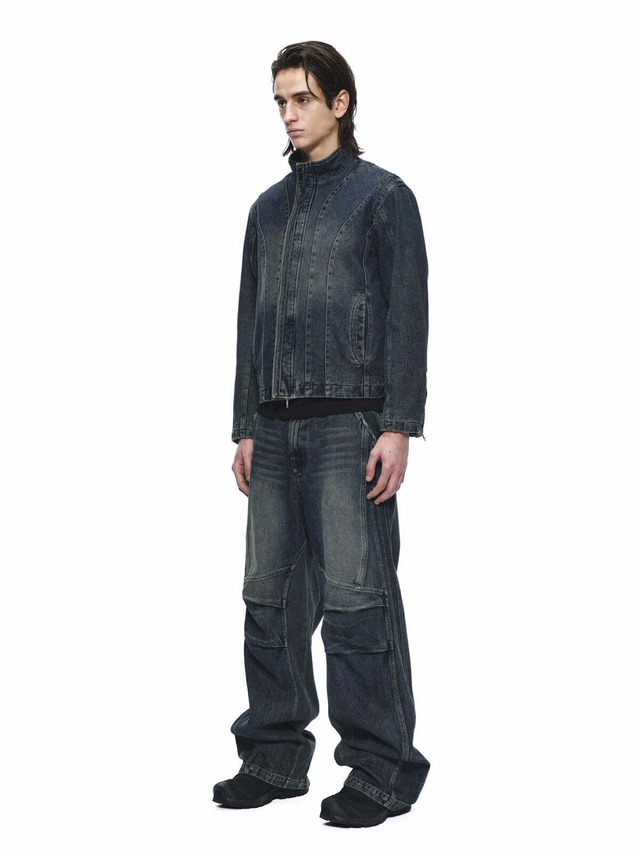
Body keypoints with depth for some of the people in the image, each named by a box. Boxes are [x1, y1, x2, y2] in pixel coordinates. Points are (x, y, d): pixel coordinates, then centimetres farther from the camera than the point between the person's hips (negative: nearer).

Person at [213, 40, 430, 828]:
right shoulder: (269, 208, 18)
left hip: (348, 425, -6)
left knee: (357, 601, -7)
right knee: (270, 597, 7)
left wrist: (399, 427, -12)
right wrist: (245, 427, 13)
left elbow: (406, 314, -5)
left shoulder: (382, 195, 1)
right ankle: (274, 758, 17)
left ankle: (382, 772, 1)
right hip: (276, 429, 6)